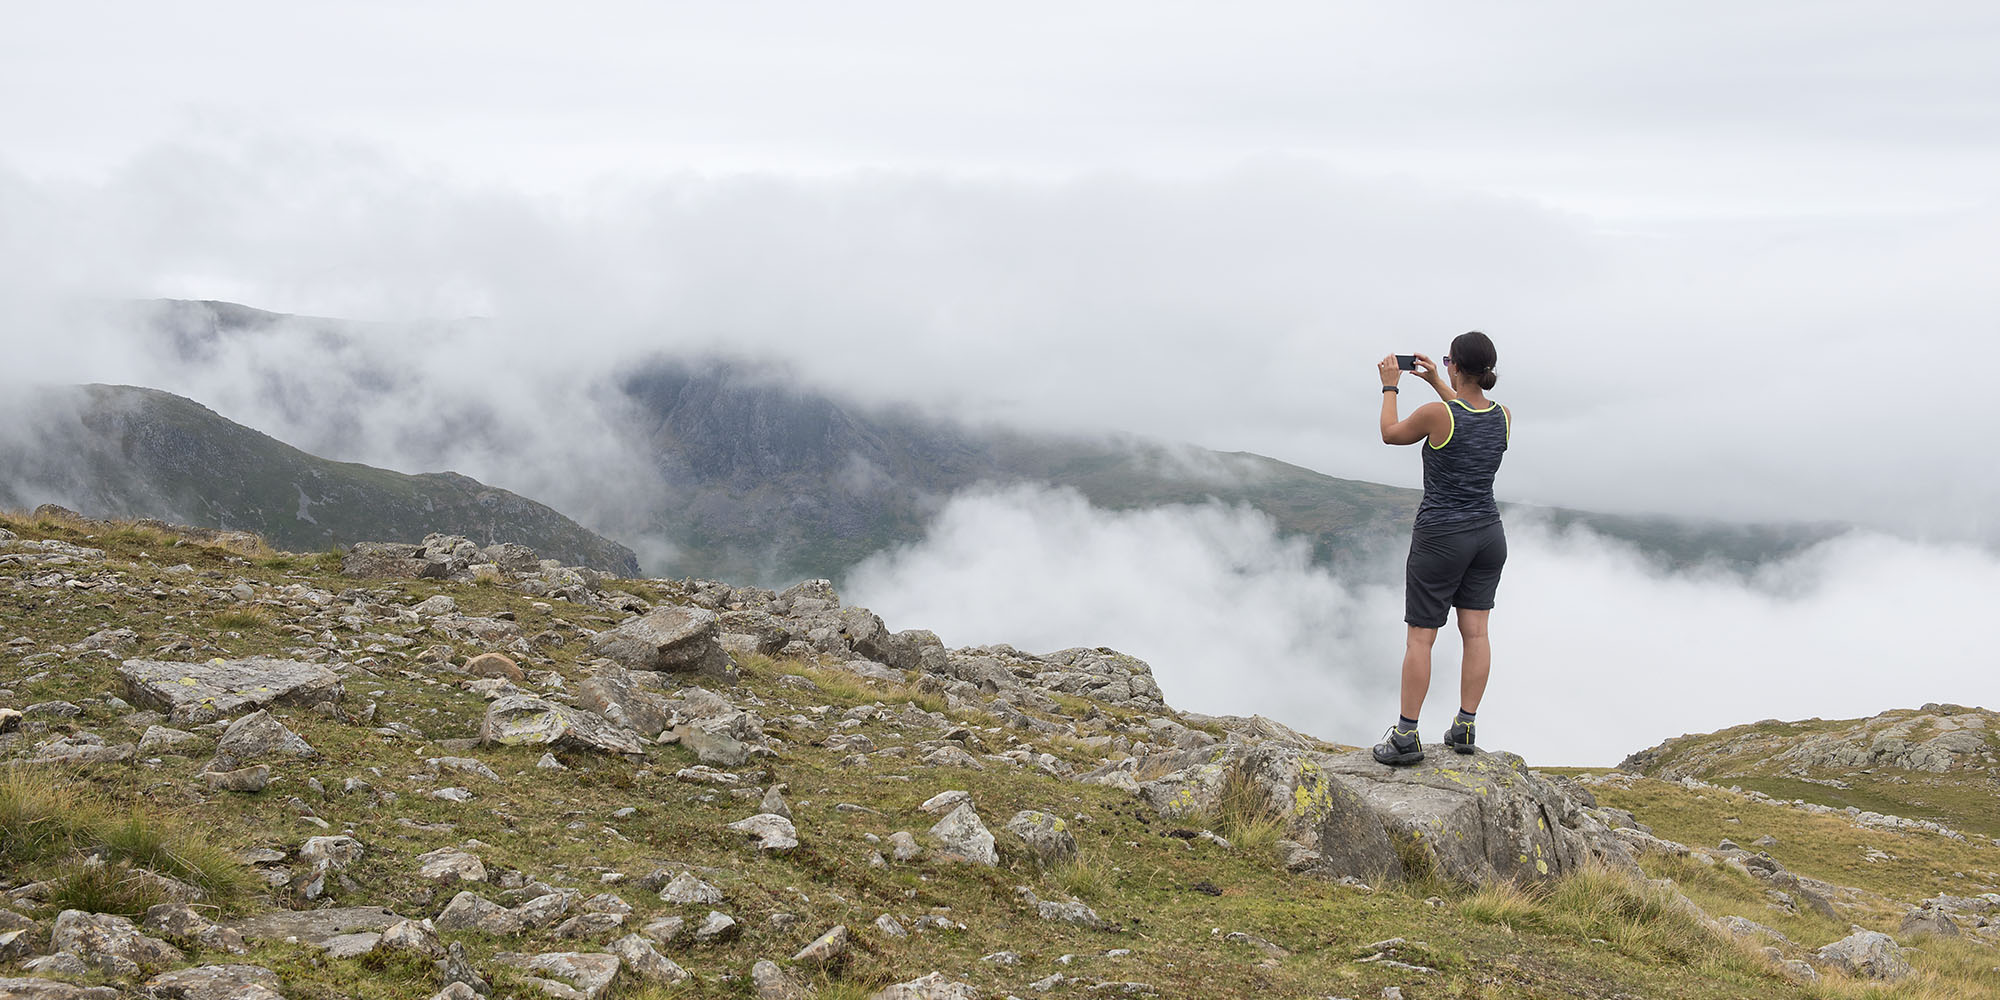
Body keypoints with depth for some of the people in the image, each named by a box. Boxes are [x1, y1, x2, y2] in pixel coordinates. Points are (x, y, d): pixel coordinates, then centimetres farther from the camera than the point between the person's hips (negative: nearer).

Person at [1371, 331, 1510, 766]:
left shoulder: (1436, 413, -18)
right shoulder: (1504, 416, -1)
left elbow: (1391, 433, 1)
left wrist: (1390, 387, 14)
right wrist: (1437, 384, 28)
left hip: (1440, 538, -5)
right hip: (1488, 534, 5)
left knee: (1420, 636, 0)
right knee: (1475, 631, 8)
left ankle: (1406, 736, 3)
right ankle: (1464, 727, 10)